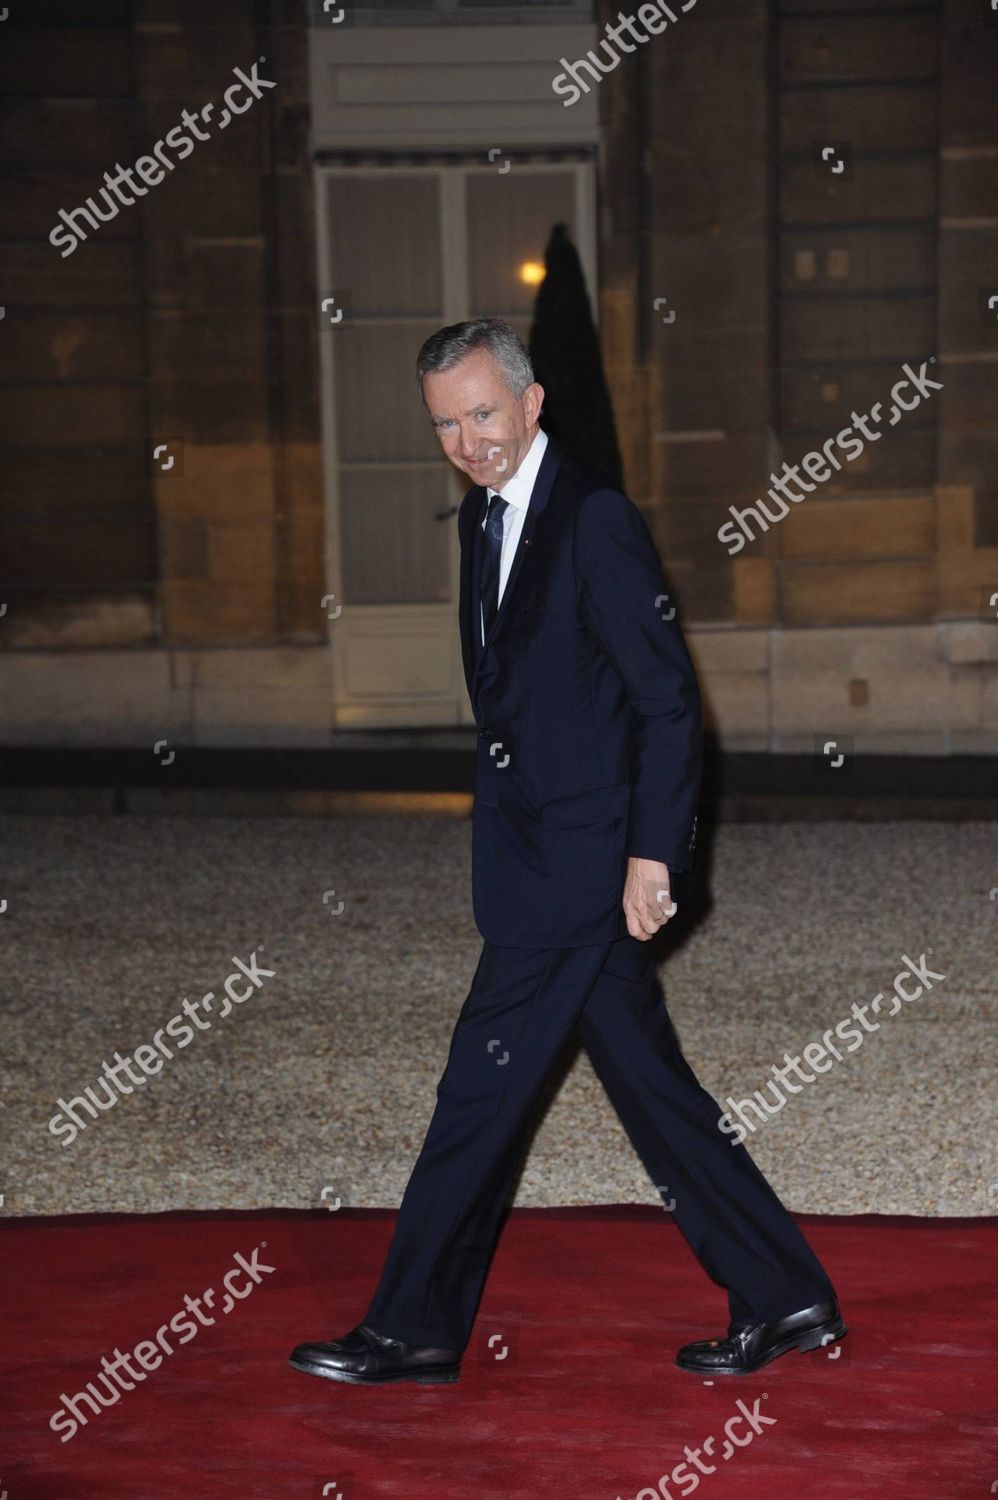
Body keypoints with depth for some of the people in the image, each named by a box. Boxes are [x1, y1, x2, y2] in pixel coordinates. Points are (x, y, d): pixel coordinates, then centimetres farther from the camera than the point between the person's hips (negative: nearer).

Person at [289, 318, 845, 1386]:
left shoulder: (595, 517, -14)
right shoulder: (482, 517, 14)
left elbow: (670, 701, -16)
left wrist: (652, 853, -18)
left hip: (583, 864, -9)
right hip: (538, 857, 9)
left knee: (482, 1090, -2)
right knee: (650, 1087, 12)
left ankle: (413, 1328, 10)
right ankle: (782, 1299, 21)